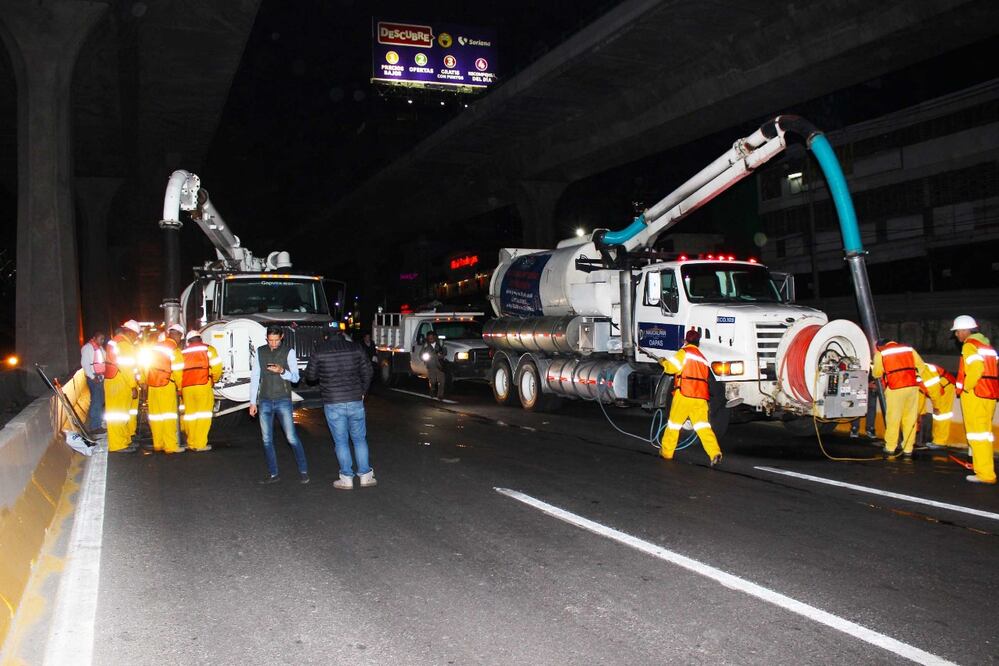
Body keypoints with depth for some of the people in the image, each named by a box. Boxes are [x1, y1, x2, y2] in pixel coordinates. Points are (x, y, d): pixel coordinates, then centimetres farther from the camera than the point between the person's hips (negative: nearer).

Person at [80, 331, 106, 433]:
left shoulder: (100, 348, 15)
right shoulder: (87, 348, -9)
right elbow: (84, 363, -15)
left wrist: (103, 374, 8)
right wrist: (92, 377, -18)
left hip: (101, 377, 8)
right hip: (93, 378, -8)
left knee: (100, 401, 11)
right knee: (96, 402, -9)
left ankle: (98, 425, 18)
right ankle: (94, 427, -5)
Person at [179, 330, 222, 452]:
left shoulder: (183, 352, 16)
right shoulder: (208, 349, 6)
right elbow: (217, 366, -7)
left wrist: (180, 388, 14)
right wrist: (214, 380, 9)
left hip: (186, 387, 4)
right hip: (203, 385, -4)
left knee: (190, 414, 11)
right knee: (203, 414, -1)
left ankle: (191, 443, 15)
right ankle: (200, 444, -6)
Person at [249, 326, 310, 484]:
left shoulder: (289, 352, -4)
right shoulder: (260, 352, 5)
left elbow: (295, 378, -4)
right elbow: (254, 378, 8)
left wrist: (282, 371, -24)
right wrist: (253, 402, 6)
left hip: (283, 401, -3)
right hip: (264, 402, 4)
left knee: (291, 437, -5)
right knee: (267, 440, 7)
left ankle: (303, 471, 6)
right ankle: (273, 474, 17)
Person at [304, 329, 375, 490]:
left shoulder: (318, 350, -6)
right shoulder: (356, 348, -1)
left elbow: (310, 376, 2)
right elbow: (367, 372, 5)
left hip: (332, 404, -2)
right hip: (355, 401, 2)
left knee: (340, 441, 9)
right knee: (359, 439, 14)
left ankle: (347, 478, 13)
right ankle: (365, 475, 18)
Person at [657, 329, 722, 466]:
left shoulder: (684, 352, -1)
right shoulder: (703, 358, 23)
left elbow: (671, 367, -8)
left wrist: (663, 362, 12)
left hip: (684, 393, -6)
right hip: (700, 396, 6)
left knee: (674, 422, 8)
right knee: (703, 425, -1)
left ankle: (666, 452, 18)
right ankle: (715, 453, -17)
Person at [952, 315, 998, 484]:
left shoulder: (969, 345, -9)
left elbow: (975, 368, -23)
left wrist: (966, 388, -11)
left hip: (974, 394, -9)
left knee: (977, 432, -7)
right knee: (985, 431, 18)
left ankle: (985, 474, -8)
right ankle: (984, 467, 30)